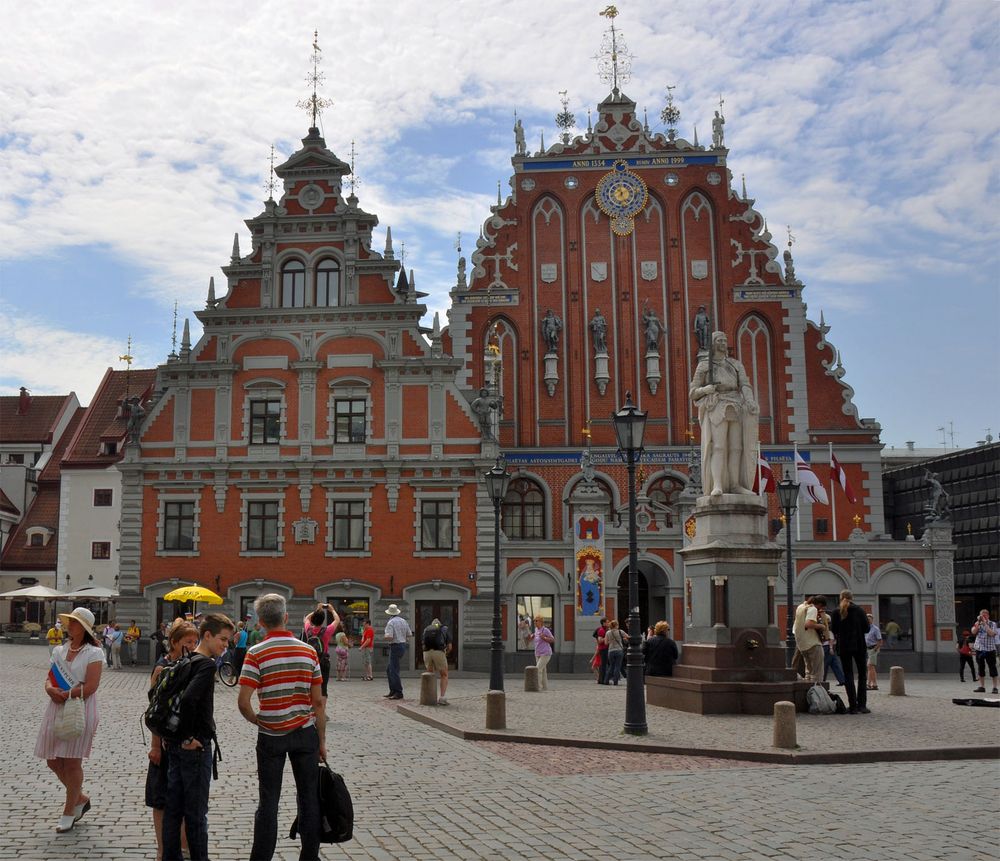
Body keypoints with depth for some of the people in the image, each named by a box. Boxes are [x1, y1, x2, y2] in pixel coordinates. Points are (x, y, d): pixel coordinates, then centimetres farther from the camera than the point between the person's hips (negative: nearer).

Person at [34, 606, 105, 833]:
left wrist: (65, 695, -16)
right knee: (53, 761, 9)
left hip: (80, 711, -6)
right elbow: (50, 678, 9)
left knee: (72, 763, -1)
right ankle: (81, 799, 29)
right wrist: (51, 690, -13)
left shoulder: (93, 653, -7)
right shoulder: (60, 650, 12)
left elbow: (90, 686, -15)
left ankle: (69, 812, 13)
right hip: (56, 711, 7)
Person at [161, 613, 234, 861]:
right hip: (195, 747, -8)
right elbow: (188, 698, -32)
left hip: (176, 745, 8)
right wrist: (188, 738, -21)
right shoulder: (207, 664, -17)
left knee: (173, 807, 14)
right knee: (196, 812, 1)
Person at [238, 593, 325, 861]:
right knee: (309, 798, 10)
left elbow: (243, 701, -16)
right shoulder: (309, 651, -2)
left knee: (268, 801, 7)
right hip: (305, 733, 2)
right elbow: (318, 702, -1)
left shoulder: (256, 654, -10)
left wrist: (256, 720, 3)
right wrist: (321, 741, 6)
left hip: (271, 735, -2)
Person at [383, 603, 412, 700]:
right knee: (389, 670, 17)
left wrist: (385, 639, -3)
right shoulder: (403, 621, 8)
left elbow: (389, 637, -24)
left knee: (394, 671, -4)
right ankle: (392, 691, 18)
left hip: (395, 647, -8)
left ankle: (398, 693, -5)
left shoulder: (390, 623, -14)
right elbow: (410, 635, 11)